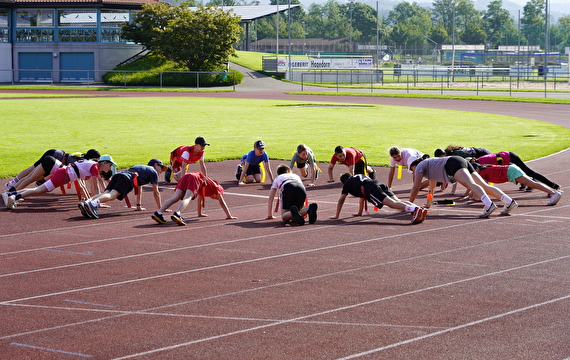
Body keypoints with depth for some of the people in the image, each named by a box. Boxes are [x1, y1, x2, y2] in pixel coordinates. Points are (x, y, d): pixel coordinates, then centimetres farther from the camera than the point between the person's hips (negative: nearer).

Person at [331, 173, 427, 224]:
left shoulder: (347, 183, 26)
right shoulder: (359, 176, 45)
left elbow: (341, 200, 24)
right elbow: (362, 197, 53)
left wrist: (336, 216, 31)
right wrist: (360, 212, 59)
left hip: (371, 190, -7)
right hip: (380, 184, 7)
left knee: (392, 203, -25)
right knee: (397, 201, -8)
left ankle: (414, 210, -48)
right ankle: (420, 209, -32)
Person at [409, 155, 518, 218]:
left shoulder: (420, 166, 15)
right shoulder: (429, 164, 39)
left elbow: (416, 188, 8)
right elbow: (431, 188, 50)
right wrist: (428, 204, 57)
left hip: (453, 163, -8)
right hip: (463, 162, 8)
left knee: (471, 184, -31)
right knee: (484, 186, -7)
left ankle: (489, 205, -57)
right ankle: (509, 202, -25)